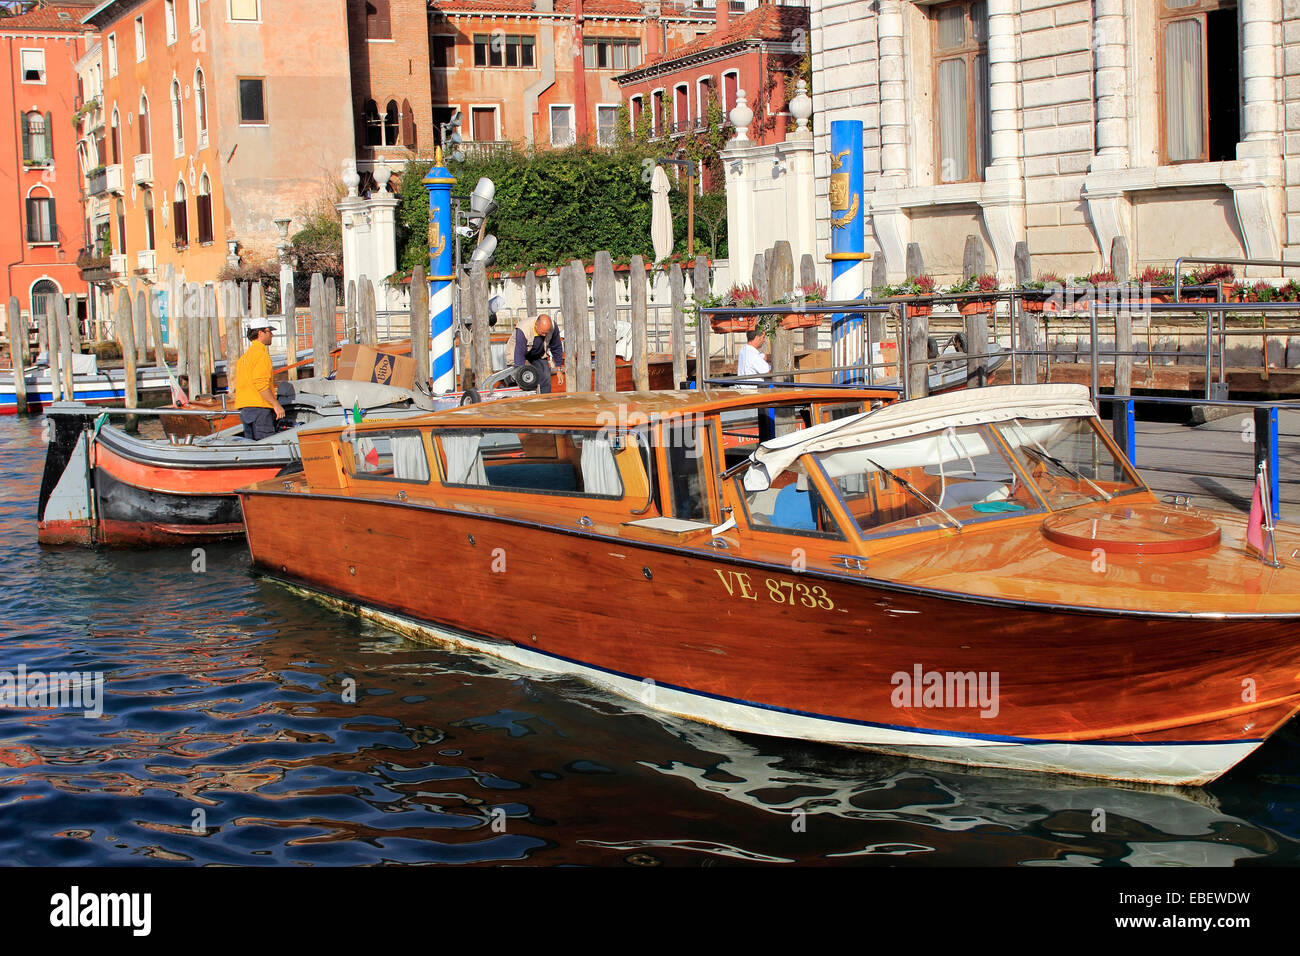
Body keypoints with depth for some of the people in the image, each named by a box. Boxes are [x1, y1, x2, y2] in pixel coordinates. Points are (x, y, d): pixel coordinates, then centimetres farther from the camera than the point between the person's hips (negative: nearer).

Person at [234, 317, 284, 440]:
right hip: (260, 407, -9)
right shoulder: (261, 354, -10)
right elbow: (261, 384, -19)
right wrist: (276, 405, -17)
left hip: (243, 408, 9)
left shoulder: (244, 357, 20)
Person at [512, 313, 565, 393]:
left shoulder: (553, 327, -24)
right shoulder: (523, 330, -38)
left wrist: (559, 370, -2)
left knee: (545, 380, -11)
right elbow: (519, 354, -41)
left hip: (538, 356, 4)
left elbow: (556, 348, -8)